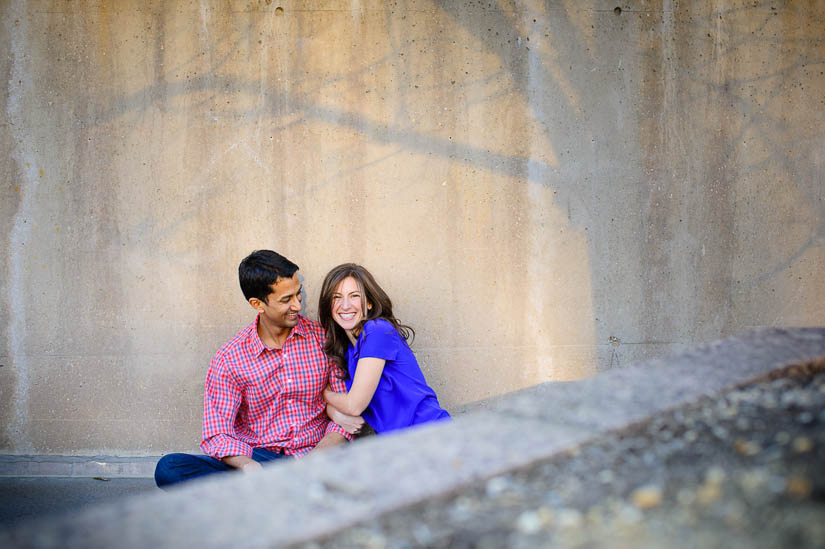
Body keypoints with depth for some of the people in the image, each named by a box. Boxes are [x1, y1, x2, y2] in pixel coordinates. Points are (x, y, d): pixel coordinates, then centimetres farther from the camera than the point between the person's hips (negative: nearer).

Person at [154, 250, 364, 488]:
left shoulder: (323, 337, 3)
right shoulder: (229, 360, 0)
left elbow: (347, 409, 4)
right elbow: (217, 436, -5)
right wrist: (249, 466, -28)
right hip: (258, 458, 1)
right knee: (168, 468, -26)